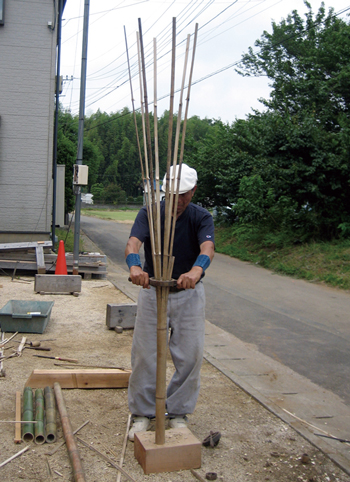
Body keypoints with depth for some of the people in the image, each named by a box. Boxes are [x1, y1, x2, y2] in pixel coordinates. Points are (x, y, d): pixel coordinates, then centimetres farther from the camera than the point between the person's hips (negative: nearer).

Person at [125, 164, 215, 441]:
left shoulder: (201, 217, -11)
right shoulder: (149, 213, -11)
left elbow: (207, 247, -31)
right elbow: (134, 242, -29)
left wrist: (196, 270, -55)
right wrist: (135, 266, -52)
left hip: (189, 294, 0)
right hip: (152, 291, 0)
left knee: (190, 356, 3)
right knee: (144, 355, 3)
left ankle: (179, 413, 22)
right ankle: (142, 413, 21)